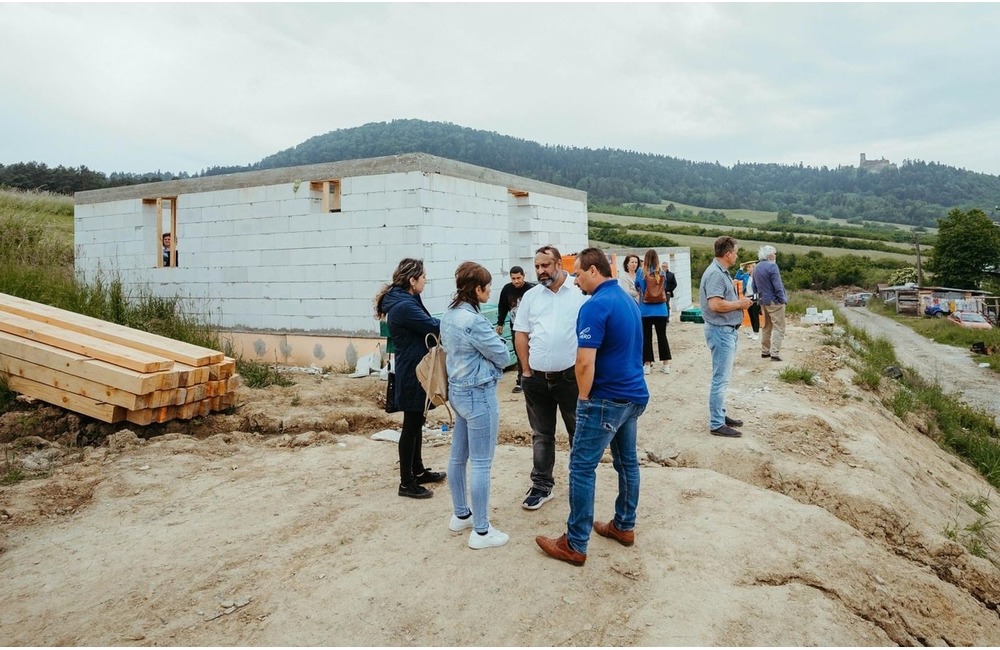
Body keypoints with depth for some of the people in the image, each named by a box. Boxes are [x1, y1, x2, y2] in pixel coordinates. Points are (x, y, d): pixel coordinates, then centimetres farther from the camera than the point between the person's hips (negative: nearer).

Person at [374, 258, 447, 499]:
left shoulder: (406, 301, 11)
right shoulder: (405, 306, -23)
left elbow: (427, 327, 7)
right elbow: (434, 327, -22)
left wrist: (445, 324, -10)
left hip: (415, 370, 11)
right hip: (412, 373, -11)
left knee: (416, 422, 20)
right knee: (411, 425, 0)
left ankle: (418, 470, 35)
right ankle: (406, 483, 12)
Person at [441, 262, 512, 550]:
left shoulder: (448, 316, 5)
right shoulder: (474, 321, -24)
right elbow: (503, 356, -15)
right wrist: (495, 344, 7)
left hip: (458, 390, 10)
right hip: (479, 394, -10)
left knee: (458, 457, 18)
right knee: (481, 463, 1)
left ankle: (461, 515, 34)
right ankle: (481, 531, 11)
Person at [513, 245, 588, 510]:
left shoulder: (580, 293, -6)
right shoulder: (530, 296, 6)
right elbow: (521, 335, 9)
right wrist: (527, 370, 4)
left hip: (571, 376, -3)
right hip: (537, 379, 4)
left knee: (578, 431, 10)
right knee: (541, 434, 14)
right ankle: (541, 485, 25)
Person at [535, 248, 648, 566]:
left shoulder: (596, 306, -19)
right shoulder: (629, 300, 11)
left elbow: (585, 363, -24)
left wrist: (585, 398, -8)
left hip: (606, 399, -9)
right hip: (635, 395, 10)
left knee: (582, 467, -2)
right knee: (628, 462, 17)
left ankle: (575, 544, 3)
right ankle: (624, 526, 30)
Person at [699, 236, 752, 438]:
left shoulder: (722, 272, 12)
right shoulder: (715, 273, -20)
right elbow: (715, 304, -28)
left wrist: (738, 300, 6)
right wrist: (739, 304, -15)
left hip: (726, 330, 11)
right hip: (720, 331, -11)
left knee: (723, 377, 18)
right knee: (721, 378, -5)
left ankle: (720, 414, 29)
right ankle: (717, 424, 1)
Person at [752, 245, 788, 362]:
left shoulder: (756, 268, 9)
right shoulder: (772, 266, -16)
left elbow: (755, 286, 15)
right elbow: (777, 286, -18)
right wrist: (783, 300, -10)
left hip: (763, 301, 8)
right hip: (774, 301, -8)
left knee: (767, 327, 17)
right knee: (778, 327, -4)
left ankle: (765, 351, 20)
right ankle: (775, 353, -10)